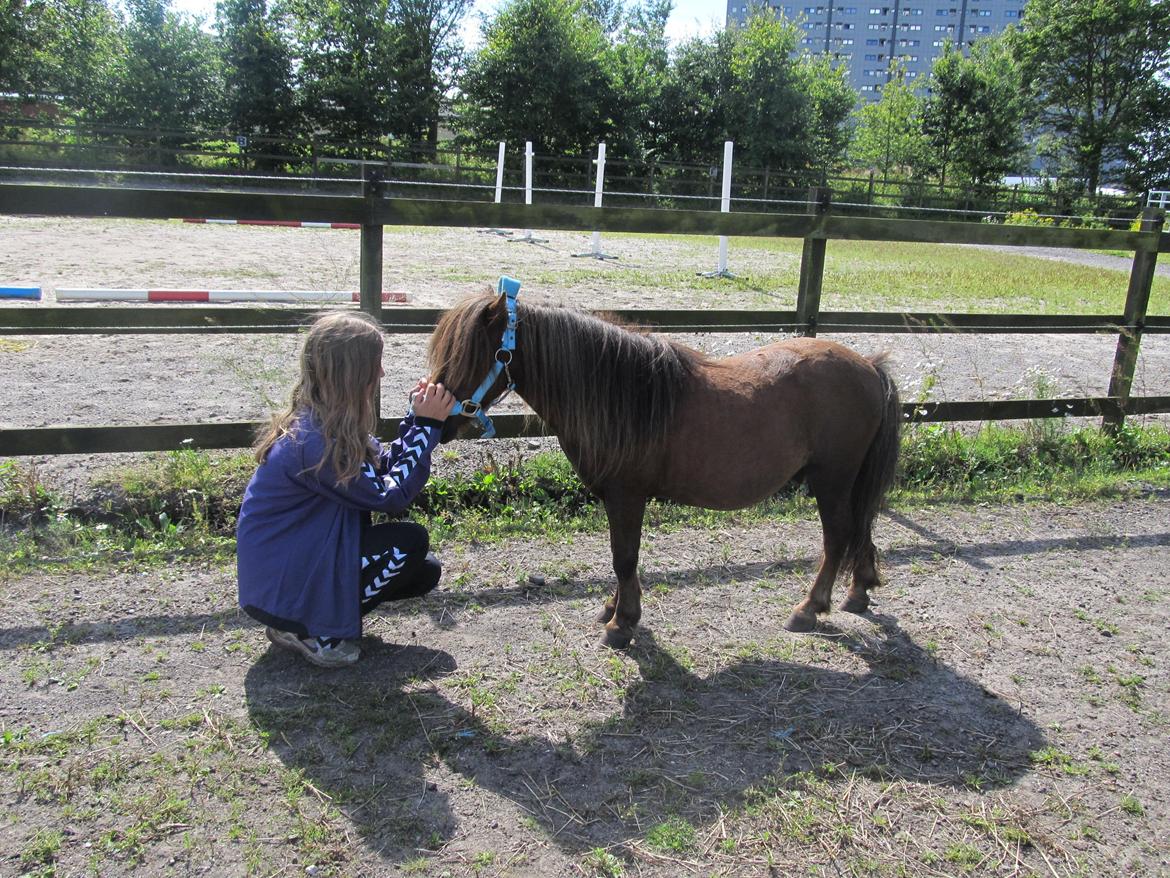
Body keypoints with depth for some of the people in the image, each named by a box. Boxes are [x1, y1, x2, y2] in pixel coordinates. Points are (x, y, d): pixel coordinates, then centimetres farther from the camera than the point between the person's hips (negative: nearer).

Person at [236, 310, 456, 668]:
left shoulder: (329, 422, -1)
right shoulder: (314, 442, -29)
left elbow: (386, 467, 7)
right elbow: (390, 495, -21)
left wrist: (417, 417, -3)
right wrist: (427, 425, -19)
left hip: (301, 555, 9)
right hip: (277, 589, -9)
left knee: (425, 571, 5)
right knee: (411, 542, -17)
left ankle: (317, 615, 11)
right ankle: (314, 632, -5)